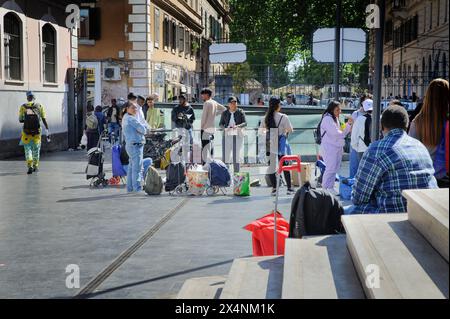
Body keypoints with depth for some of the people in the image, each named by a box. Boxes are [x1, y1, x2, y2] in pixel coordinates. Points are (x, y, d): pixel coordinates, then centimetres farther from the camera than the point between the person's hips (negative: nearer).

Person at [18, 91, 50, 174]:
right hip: (37, 131, 1)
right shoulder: (39, 106, 2)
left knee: (28, 149, 7)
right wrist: (47, 131, -4)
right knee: (36, 149, 17)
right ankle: (35, 166, 26)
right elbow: (44, 120, -3)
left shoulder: (23, 107, 1)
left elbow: (20, 120, 4)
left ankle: (30, 167, -11)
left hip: (27, 132, -1)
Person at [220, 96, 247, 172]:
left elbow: (245, 123, -2)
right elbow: (220, 124, 9)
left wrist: (237, 126, -21)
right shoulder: (225, 113, 8)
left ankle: (236, 171, 4)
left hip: (238, 135, -1)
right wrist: (225, 128, -13)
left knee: (236, 154, -3)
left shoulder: (240, 112, 3)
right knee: (226, 153, -3)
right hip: (228, 135, 2)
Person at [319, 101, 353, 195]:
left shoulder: (335, 119, 18)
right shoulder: (327, 119, -12)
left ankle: (330, 188, 15)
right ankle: (325, 188, -5)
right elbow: (335, 132, -19)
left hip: (337, 147, 9)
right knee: (330, 168, -10)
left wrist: (349, 124, 4)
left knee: (335, 168, 9)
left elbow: (342, 132, 17)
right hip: (329, 147, -9)